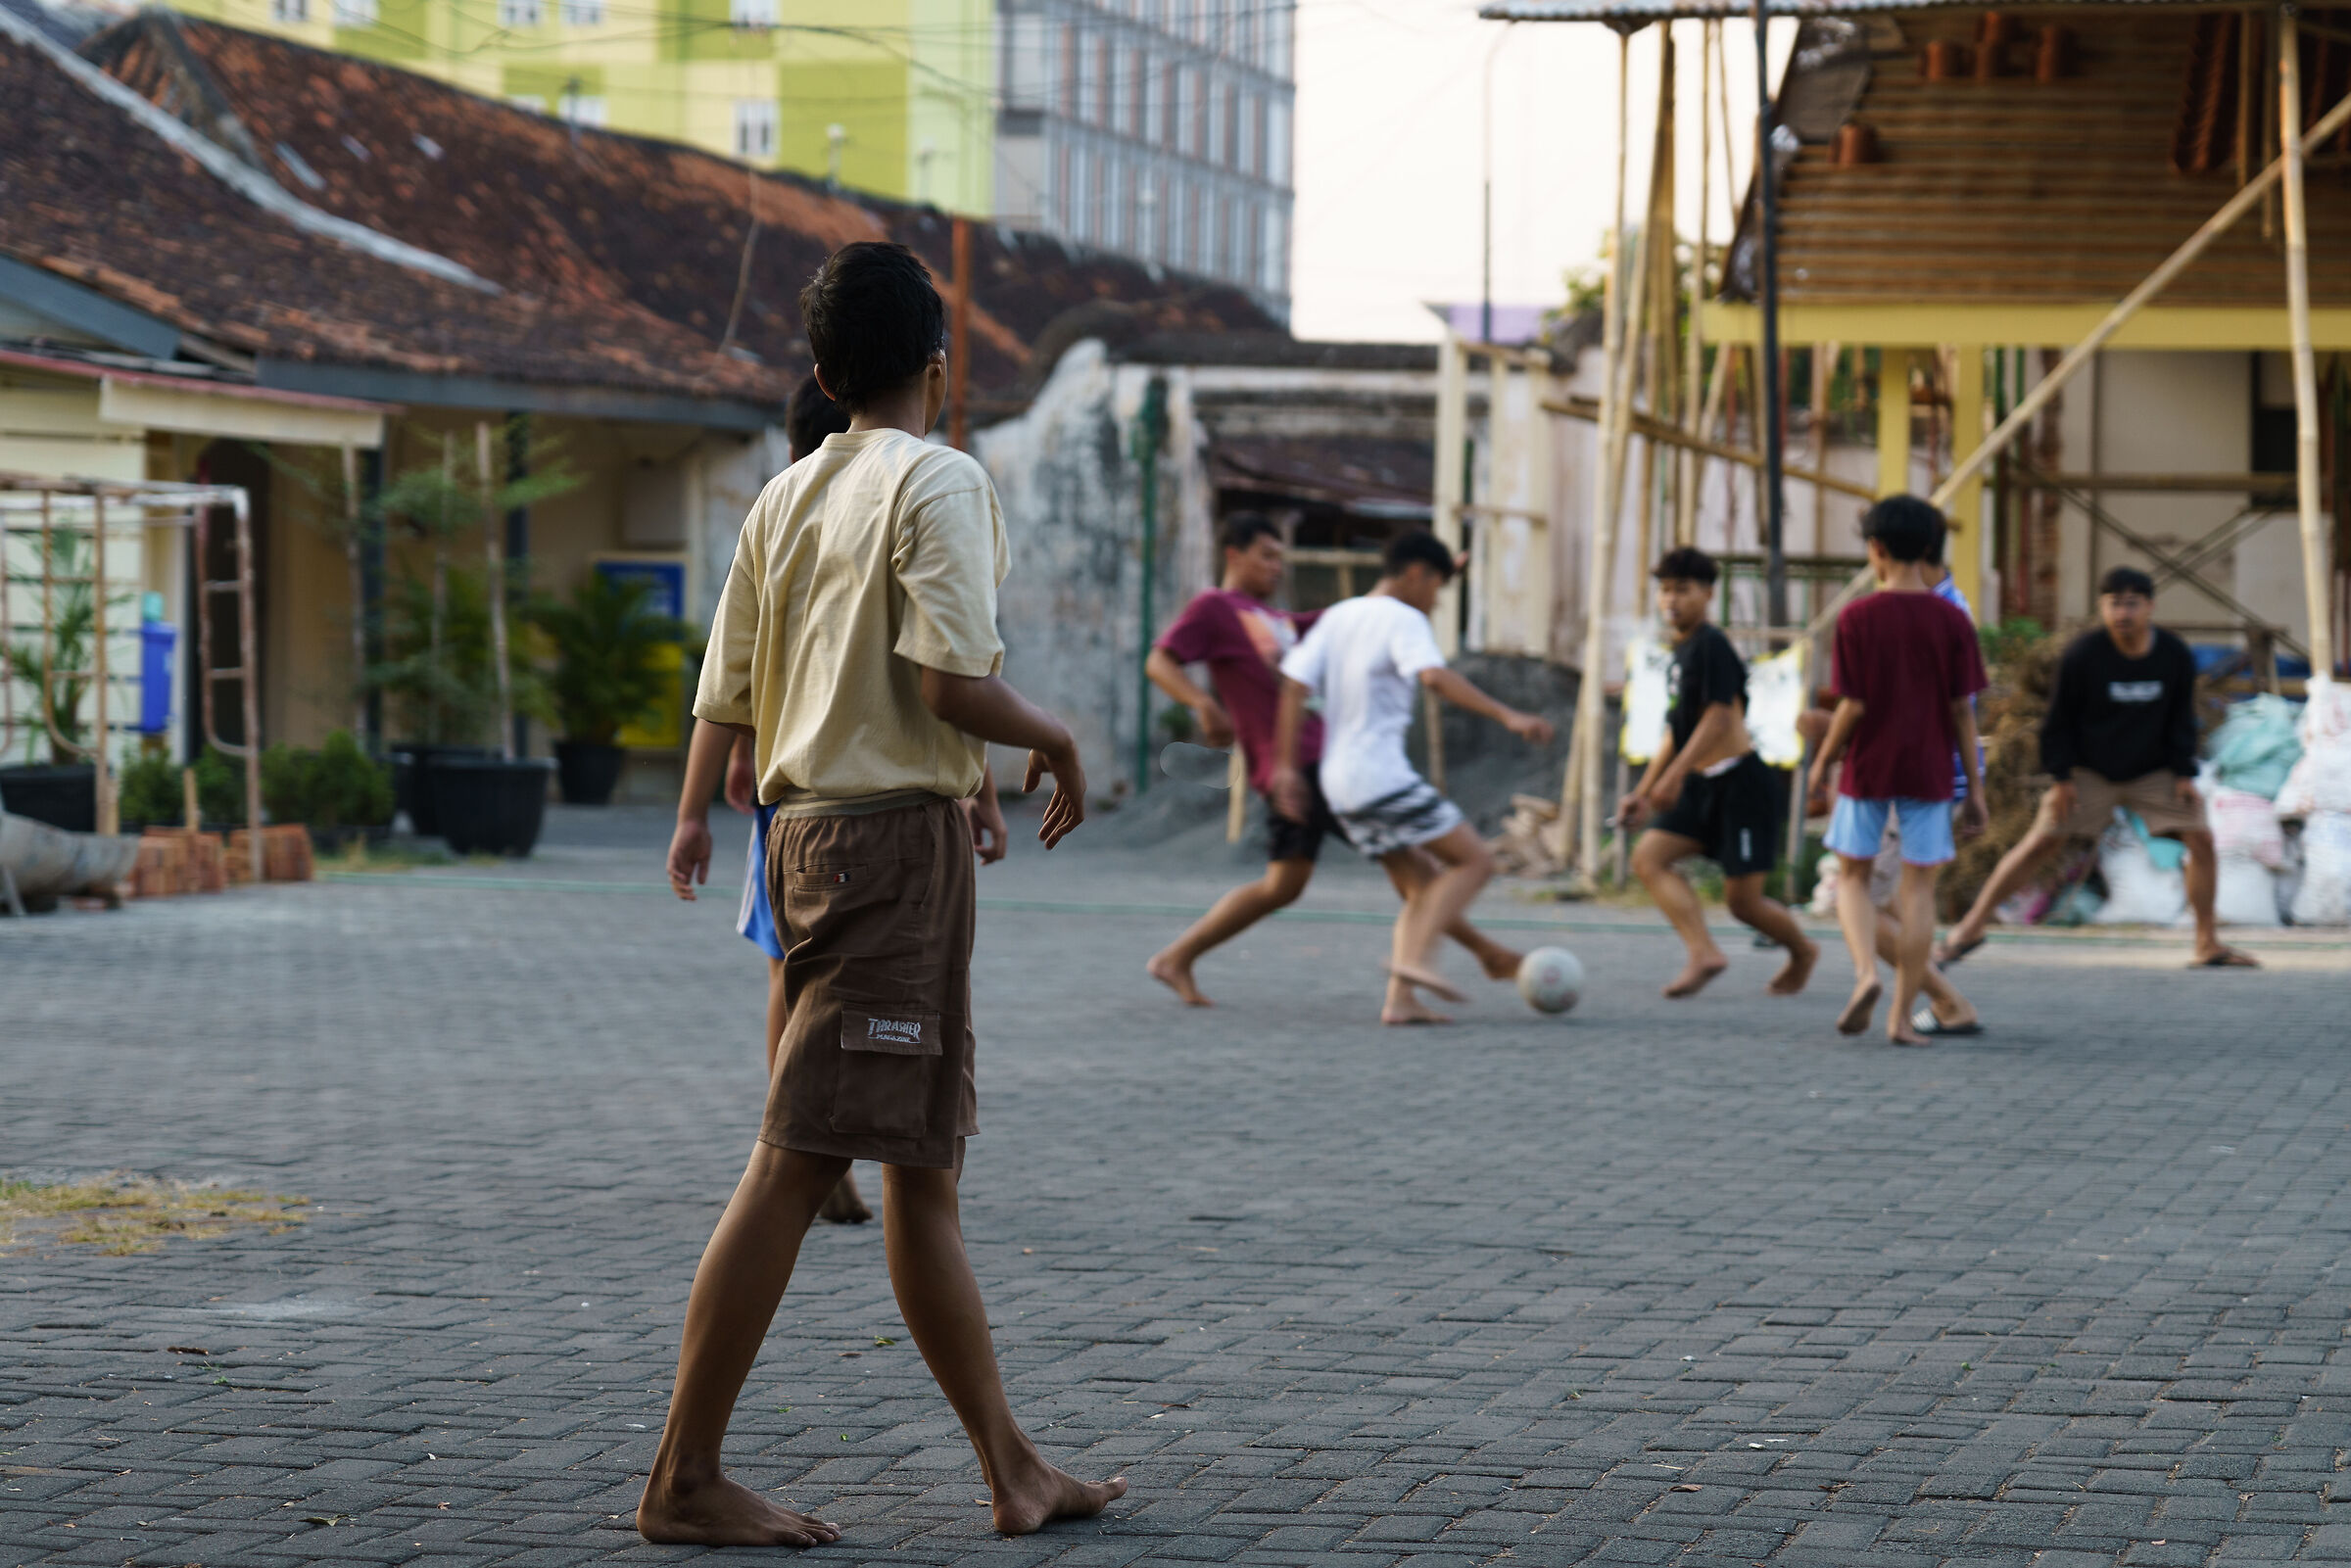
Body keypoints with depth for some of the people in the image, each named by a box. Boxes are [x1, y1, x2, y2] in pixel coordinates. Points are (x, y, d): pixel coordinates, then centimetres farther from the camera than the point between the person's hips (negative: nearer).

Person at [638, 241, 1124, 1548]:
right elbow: (955, 681, -18)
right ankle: (687, 1478, -7)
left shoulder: (786, 497, 14)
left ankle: (1015, 1470, 17)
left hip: (808, 828, 9)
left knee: (925, 1169, 11)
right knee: (798, 1160, -8)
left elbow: (729, 702, 13)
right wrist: (1057, 741, 0)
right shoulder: (939, 481, -9)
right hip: (899, 836, -9)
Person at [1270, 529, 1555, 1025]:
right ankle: (1414, 957, -21)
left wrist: (1285, 765, 9)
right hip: (1383, 775, -8)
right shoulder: (1404, 620, -6)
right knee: (1475, 859, -4)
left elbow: (1294, 685, 9)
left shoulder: (1337, 617, 16)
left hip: (1340, 782, 8)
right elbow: (1435, 677, -25)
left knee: (1421, 886, 13)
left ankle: (1400, 999, -2)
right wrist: (1507, 716, -31)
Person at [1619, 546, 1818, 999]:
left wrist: (1674, 776, -27)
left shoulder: (1711, 646, -12)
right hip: (1704, 786, 9)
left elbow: (1718, 718, -21)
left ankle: (1802, 951, 24)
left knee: (1742, 900, -4)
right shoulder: (1681, 653, 16)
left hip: (1742, 783, -9)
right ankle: (1703, 952, -18)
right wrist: (1643, 792, 21)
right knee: (1648, 856, -10)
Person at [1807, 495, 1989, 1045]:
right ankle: (1903, 1015, 5)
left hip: (1868, 768, -1)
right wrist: (1975, 788, 3)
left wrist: (1823, 761, 5)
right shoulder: (1952, 621, -3)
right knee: (1918, 888, 7)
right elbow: (1963, 709, -2)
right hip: (1929, 772, 1)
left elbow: (1853, 706, -10)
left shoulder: (1857, 618, -8)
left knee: (1852, 877, 13)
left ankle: (1866, 972, -12)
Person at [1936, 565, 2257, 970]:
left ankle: (2208, 944, 3)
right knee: (2042, 841, -8)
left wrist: (2184, 774, -3)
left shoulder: (2176, 656, -10)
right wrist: (2061, 777, -10)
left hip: (2153, 771, 2)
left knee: (2201, 837, -9)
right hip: (2089, 771, -2)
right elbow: (2059, 719, -8)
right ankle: (1973, 925, 2)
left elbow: (2181, 720, 3)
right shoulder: (2083, 655, -17)